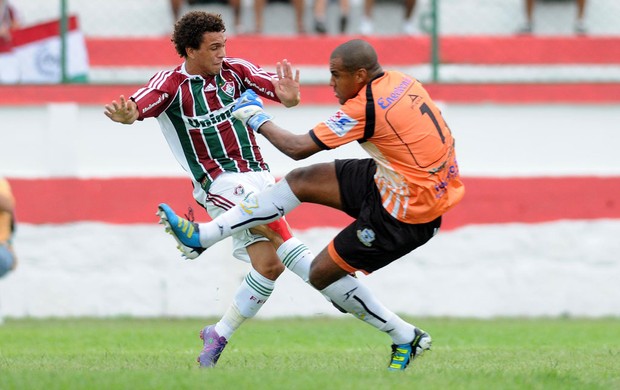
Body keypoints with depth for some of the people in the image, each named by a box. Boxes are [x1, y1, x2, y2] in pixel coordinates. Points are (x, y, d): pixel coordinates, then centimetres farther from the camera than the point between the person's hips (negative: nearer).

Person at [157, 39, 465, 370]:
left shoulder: (366, 108, -24)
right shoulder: (401, 82, 0)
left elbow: (297, 148, -16)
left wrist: (259, 120, 0)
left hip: (405, 212, -9)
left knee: (322, 274, 2)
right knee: (301, 181, 7)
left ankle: (406, 339, 14)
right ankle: (203, 235, 13)